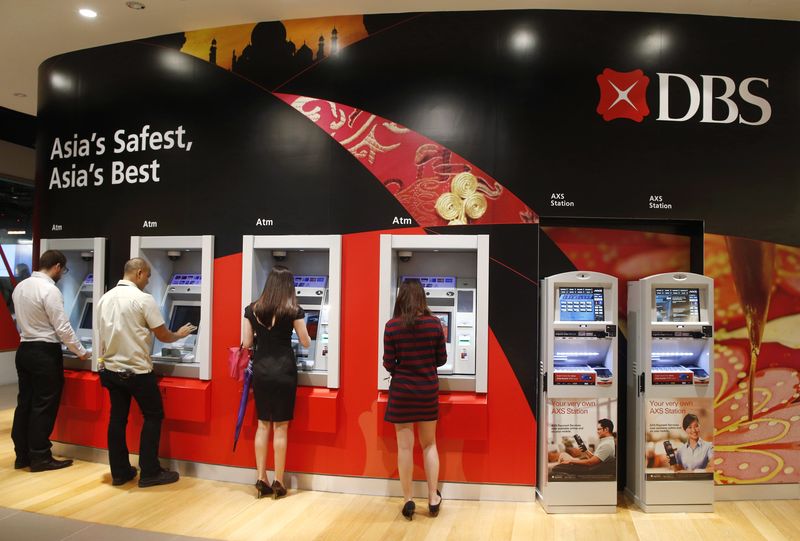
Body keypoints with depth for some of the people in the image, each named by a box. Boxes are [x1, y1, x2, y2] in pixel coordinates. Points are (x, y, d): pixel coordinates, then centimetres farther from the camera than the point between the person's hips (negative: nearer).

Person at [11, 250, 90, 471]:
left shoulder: (20, 286, 8)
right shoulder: (50, 290, -17)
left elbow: (23, 320, 15)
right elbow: (63, 327, -16)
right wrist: (81, 352, -6)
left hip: (24, 349, 8)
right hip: (45, 352, -8)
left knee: (25, 402, 13)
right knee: (44, 406, 0)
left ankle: (22, 455, 21)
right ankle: (40, 458, 8)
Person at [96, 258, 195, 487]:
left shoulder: (105, 298, 4)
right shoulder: (143, 299, -16)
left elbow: (104, 334, 13)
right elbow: (162, 335, -11)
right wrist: (179, 335, 9)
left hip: (111, 369, 7)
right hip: (138, 371, -7)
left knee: (117, 418, 13)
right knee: (153, 416, 6)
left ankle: (119, 472, 21)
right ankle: (149, 473, 9)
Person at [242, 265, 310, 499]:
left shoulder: (252, 309, 2)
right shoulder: (293, 310, -7)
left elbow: (246, 343, 4)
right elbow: (306, 343, 3)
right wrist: (300, 324, 22)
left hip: (260, 370, 3)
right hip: (284, 370, -3)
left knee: (263, 424, 13)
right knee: (280, 427, 4)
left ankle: (261, 480, 17)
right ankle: (278, 482, 11)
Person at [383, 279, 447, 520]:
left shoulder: (392, 326, -10)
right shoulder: (434, 323, -6)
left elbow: (388, 364, -7)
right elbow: (441, 359, 1)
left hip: (402, 391, -2)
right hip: (428, 390, 2)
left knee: (405, 446, 8)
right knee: (429, 444, 16)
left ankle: (408, 500, 16)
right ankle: (433, 498, 21)